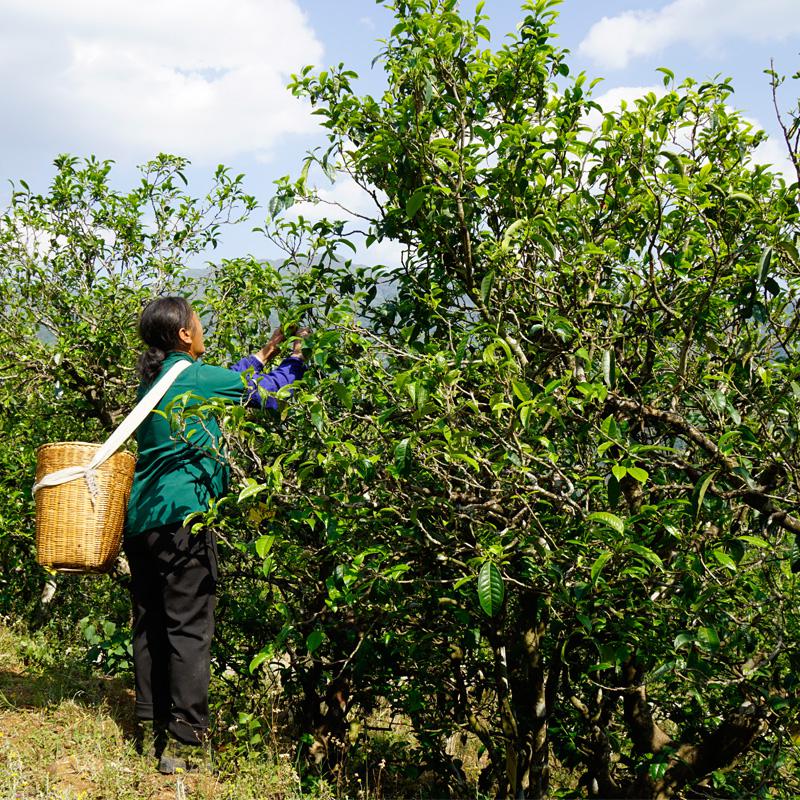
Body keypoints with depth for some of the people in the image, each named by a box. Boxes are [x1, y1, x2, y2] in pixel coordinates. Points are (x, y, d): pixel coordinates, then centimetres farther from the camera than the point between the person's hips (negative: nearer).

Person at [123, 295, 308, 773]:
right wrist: (296, 357, 19)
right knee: (189, 629, -6)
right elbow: (267, 393, 3)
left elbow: (225, 384, 31)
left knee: (150, 627, 11)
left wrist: (262, 357, 37)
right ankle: (185, 742, -7)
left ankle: (152, 731, 16)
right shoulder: (193, 376, -7)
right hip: (180, 516, -9)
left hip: (141, 519, 9)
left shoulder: (154, 378, 17)